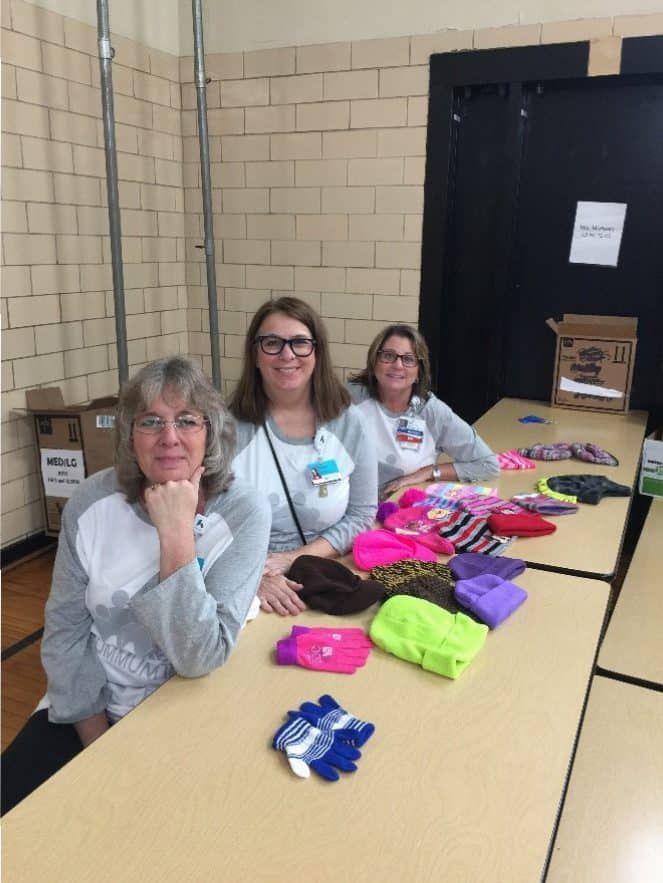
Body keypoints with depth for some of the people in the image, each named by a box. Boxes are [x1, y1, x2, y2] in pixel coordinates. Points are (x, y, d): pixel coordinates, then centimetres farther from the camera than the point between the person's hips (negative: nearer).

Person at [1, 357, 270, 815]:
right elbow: (65, 629, -5)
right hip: (91, 706, 3)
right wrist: (98, 743, -8)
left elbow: (200, 658, -24)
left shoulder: (245, 512, -19)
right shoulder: (94, 500, -11)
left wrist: (177, 533, -31)